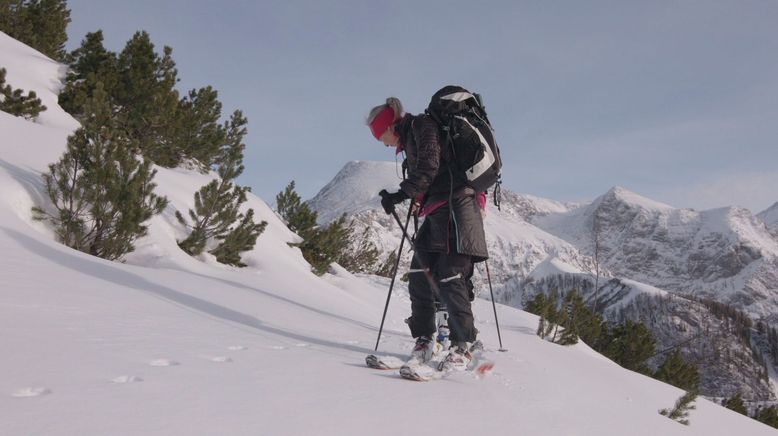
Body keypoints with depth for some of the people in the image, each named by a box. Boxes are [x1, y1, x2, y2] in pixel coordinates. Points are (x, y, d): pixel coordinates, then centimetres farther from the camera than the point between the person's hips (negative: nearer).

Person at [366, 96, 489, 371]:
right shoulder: (411, 139, 25)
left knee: (449, 277, -12)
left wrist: (401, 194, -15)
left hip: (454, 206, -10)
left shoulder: (421, 125, -2)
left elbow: (429, 167, -16)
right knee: (419, 274, 6)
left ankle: (462, 346, -3)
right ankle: (424, 341, 13)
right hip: (438, 212, 10)